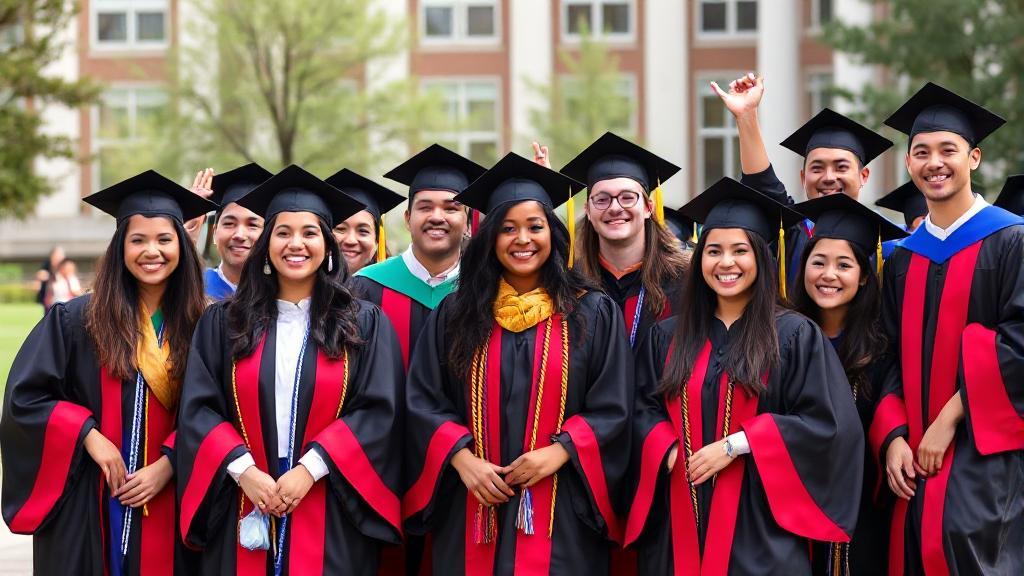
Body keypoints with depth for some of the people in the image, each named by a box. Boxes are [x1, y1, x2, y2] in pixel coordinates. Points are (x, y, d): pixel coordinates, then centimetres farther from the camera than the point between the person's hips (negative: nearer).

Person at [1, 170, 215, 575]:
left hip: (168, 508, 2)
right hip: (87, 510, -2)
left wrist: (166, 467, -10)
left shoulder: (198, 328, 4)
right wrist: (90, 436, -13)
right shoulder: (74, 320, -1)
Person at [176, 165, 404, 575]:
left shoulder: (365, 325, 4)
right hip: (246, 516, 1)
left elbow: (378, 412, -5)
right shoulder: (222, 323, 8)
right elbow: (199, 409, 1)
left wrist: (310, 468, -15)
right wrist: (243, 470, -13)